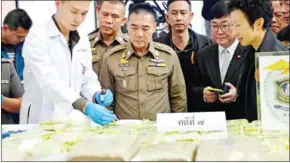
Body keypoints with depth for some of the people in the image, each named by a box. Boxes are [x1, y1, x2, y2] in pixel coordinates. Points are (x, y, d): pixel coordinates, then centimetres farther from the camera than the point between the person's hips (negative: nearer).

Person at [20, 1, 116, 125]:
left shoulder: (83, 41, 8)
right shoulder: (36, 37, -11)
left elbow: (87, 80, 11)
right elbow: (49, 82, -23)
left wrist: (97, 95, -11)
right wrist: (86, 106, -34)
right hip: (42, 122, -5)